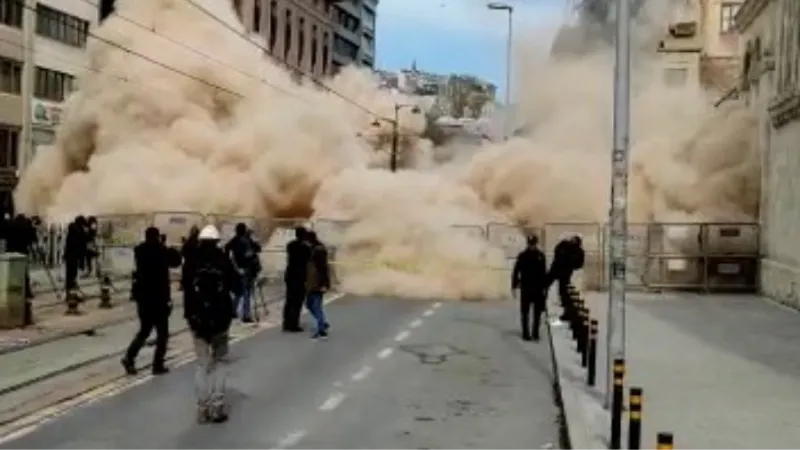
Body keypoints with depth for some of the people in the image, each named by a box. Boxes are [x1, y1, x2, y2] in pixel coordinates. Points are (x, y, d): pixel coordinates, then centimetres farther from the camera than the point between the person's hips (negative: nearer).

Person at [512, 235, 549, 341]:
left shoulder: (540, 256, 2)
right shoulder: (522, 256, -5)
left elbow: (544, 272, 4)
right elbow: (516, 271, -4)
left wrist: (544, 287, 2)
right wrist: (514, 286, -7)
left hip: (538, 288, 2)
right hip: (525, 287, -2)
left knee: (537, 312, 8)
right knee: (525, 312, 4)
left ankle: (535, 333, 18)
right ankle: (525, 333, 11)